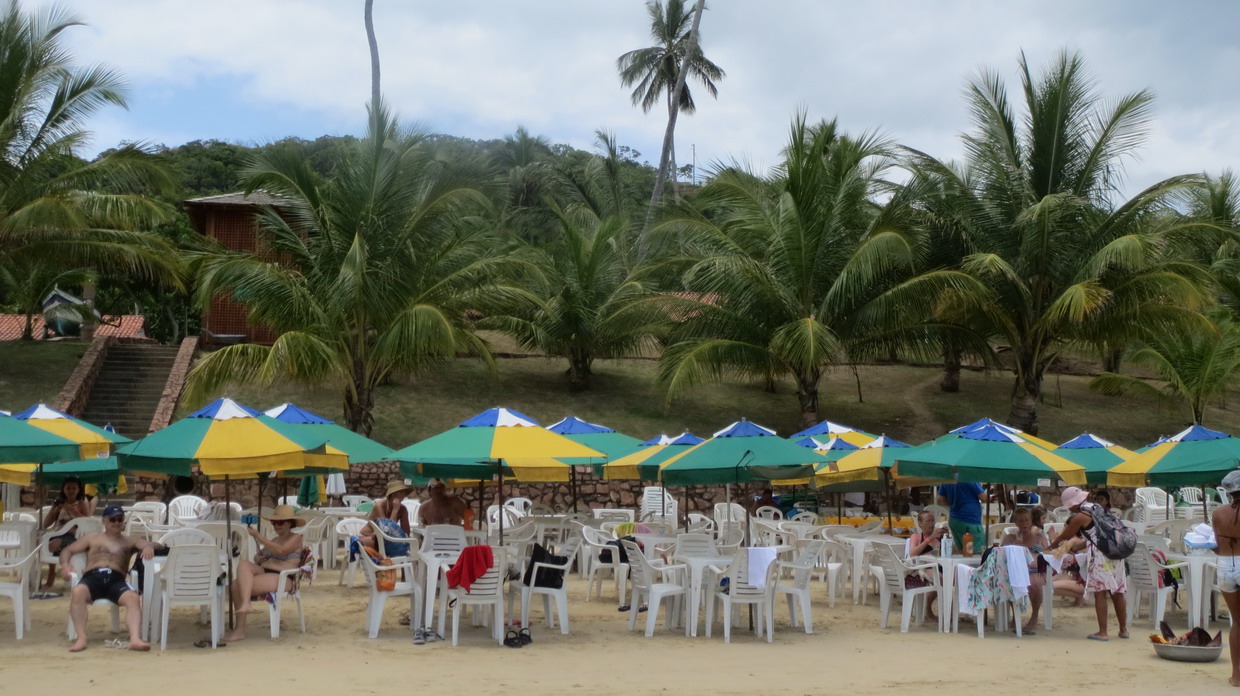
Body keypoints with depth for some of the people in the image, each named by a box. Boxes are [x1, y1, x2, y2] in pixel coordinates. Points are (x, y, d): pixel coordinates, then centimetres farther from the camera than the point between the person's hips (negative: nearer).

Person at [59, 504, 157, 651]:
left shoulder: (130, 542, 29)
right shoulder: (93, 537, 31)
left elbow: (155, 545, 18)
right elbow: (67, 550, 27)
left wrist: (149, 547, -9)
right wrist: (65, 565, 2)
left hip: (116, 580, 0)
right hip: (92, 577, 0)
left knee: (133, 598, -35)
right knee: (77, 592, -37)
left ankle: (135, 639, -52)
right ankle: (81, 638, -41)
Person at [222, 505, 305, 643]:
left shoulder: (295, 538, 3)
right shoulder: (274, 539, 28)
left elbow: (281, 550, -16)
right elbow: (257, 555, 29)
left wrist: (258, 537, -18)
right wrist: (258, 558, 3)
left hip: (281, 578, -8)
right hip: (263, 572, 8)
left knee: (238, 586, -23)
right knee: (243, 565, -23)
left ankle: (239, 630, -21)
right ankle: (246, 603, -36)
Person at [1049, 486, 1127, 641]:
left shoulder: (1079, 517, -7)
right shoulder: (1096, 508, 16)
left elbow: (1064, 536, 5)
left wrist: (1051, 545, 22)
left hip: (1100, 555, -8)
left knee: (1100, 593, -4)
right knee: (1117, 592, 12)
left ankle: (1102, 632, -6)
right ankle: (1123, 629, 18)